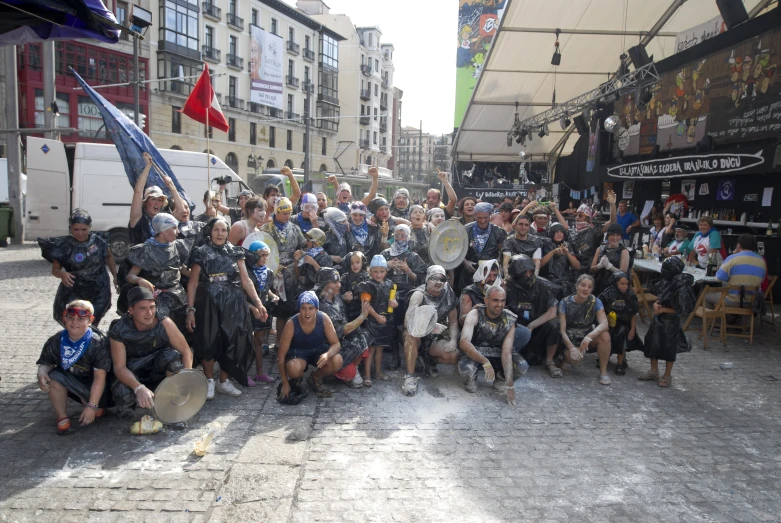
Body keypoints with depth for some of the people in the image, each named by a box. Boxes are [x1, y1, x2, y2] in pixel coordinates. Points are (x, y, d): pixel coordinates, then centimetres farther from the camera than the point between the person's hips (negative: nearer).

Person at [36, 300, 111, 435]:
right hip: (70, 381, 4)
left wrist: (91, 406, -30)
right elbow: (46, 364, -1)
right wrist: (41, 373, -28)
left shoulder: (98, 343, -24)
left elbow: (100, 377, -26)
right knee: (54, 377, -24)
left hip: (94, 388, -4)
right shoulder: (56, 341, -10)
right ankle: (62, 418, -9)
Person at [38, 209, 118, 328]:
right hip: (74, 292, -1)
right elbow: (55, 269, -4)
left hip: (99, 292, 1)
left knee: (91, 325, 11)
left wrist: (115, 276, 9)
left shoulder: (98, 241, -9)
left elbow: (109, 257, 11)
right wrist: (62, 274, -27)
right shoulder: (65, 245, -11)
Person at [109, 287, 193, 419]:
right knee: (122, 394, -35)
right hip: (131, 374, -1)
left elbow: (186, 352, -17)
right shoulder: (119, 330, -23)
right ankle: (126, 405, 6)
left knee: (172, 355, -32)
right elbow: (119, 367, -24)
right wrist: (139, 388, -42)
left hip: (158, 371, 1)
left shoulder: (164, 323, -23)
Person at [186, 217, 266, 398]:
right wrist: (190, 309, -8)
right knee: (209, 341, 2)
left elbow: (246, 281, 4)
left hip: (233, 303, 2)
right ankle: (209, 381, 21)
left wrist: (258, 303, -4)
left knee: (231, 341, 4)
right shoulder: (201, 253, 1)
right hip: (208, 303, -2)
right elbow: (193, 283, 0)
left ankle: (224, 382, 21)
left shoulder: (235, 252, 7)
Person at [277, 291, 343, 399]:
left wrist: (327, 354, -40)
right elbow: (281, 355, -18)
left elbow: (336, 344, -16)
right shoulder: (291, 324, -26)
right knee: (294, 369, -37)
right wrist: (285, 383, -17)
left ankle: (315, 378, 5)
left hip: (318, 350, 2)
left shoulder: (324, 319, -22)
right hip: (297, 352, -2)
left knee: (337, 361, -27)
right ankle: (295, 379, 4)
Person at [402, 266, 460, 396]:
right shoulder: (419, 294, -20)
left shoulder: (448, 295, -8)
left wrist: (453, 340, -17)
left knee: (454, 356, -20)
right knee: (411, 333, -37)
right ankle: (410, 376, -24)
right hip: (418, 336, -3)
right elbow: (408, 321, -32)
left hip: (436, 338, 4)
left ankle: (430, 360, 12)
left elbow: (453, 321, 0)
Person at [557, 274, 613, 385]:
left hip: (588, 336, 2)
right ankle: (566, 355, 6)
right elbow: (562, 330, -14)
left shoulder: (595, 302, -8)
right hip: (570, 339, -2)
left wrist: (589, 337, -40)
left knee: (605, 335, -30)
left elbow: (604, 324, -22)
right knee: (574, 358, -34)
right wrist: (572, 348, -30)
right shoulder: (565, 303, -11)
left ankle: (603, 371, -13)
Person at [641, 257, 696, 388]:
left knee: (668, 348, 5)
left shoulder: (682, 288, -22)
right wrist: (656, 304, -8)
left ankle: (667, 376, 22)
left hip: (671, 322, -7)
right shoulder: (666, 282, -1)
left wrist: (663, 310, -16)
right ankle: (654, 372, 28)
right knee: (652, 343, 12)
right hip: (659, 319, 8)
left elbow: (682, 311, -19)